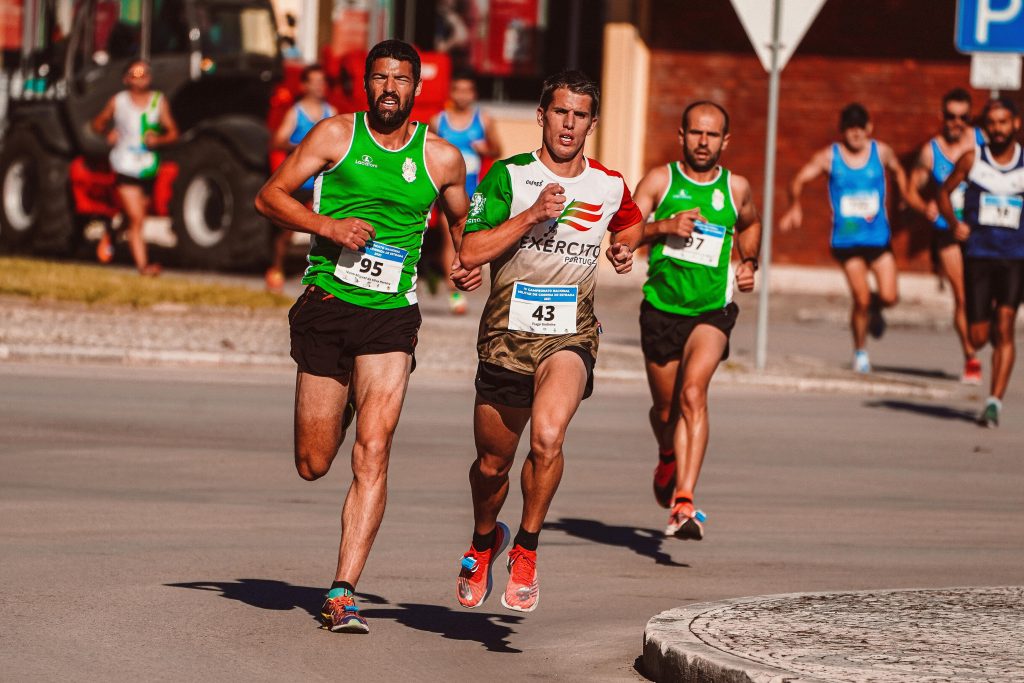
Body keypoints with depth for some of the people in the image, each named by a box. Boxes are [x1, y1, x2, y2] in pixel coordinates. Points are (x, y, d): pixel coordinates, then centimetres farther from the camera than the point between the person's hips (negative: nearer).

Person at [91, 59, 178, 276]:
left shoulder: (159, 101, 4)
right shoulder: (118, 101, 1)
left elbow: (172, 132, 4)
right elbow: (98, 123, 14)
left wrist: (158, 140, -16)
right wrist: (109, 132, -7)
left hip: (148, 166, 3)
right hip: (125, 166, -3)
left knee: (134, 218, 15)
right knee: (136, 218, -15)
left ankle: (110, 234, 45)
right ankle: (142, 264, -14)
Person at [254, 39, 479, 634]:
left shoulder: (442, 158, 5)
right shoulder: (336, 135, 1)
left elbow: (462, 222, 24)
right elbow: (270, 197, 1)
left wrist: (469, 263, 3)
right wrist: (329, 227, -14)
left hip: (391, 317, 0)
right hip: (326, 304, 0)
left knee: (373, 452, -16)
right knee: (313, 466, 6)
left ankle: (344, 593, -15)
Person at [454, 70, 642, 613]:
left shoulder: (610, 187, 5)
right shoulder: (509, 176, -4)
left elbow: (631, 223, 29)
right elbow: (469, 253, -13)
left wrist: (624, 247, 7)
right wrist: (533, 213, -20)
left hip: (571, 336, 0)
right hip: (507, 334, 0)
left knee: (547, 436, -28)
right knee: (493, 462, 11)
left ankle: (526, 549, -8)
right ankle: (484, 541, 43)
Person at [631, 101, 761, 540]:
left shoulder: (736, 188, 4)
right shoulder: (660, 180, -1)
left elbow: (751, 225, 26)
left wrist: (749, 263, 9)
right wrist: (663, 227, -24)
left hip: (712, 311, -1)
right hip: (661, 307, 1)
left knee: (693, 392, -25)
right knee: (665, 409, 13)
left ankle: (683, 503, -31)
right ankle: (668, 459, 51)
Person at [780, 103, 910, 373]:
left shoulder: (881, 152, 3)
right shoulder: (829, 156, -3)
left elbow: (898, 172, 23)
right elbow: (799, 181, -3)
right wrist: (795, 207, -18)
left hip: (879, 237, 2)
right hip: (846, 239, -2)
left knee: (888, 296, -8)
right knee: (861, 298, -8)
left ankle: (873, 309, 31)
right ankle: (860, 352, 14)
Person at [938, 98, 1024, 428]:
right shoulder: (973, 159, 2)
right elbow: (945, 192, 11)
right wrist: (954, 222, -6)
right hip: (978, 255, 1)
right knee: (979, 336, -1)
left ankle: (995, 402, -11)